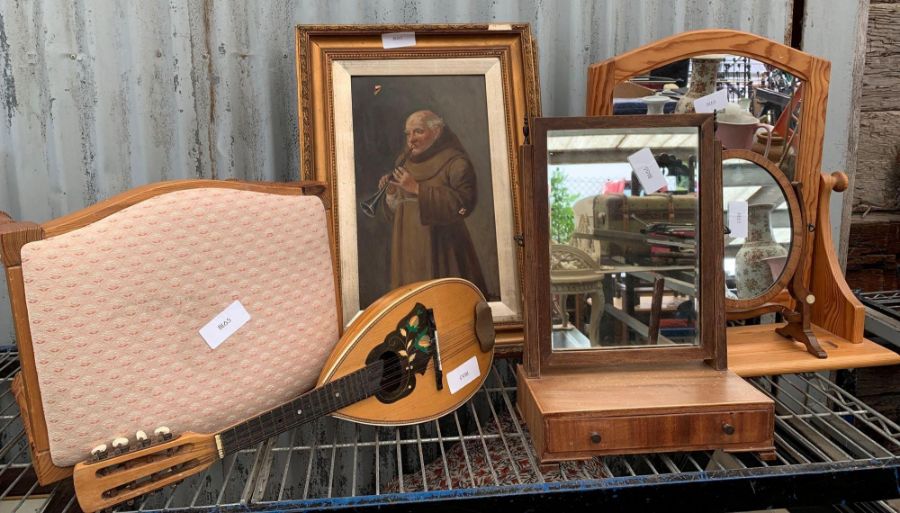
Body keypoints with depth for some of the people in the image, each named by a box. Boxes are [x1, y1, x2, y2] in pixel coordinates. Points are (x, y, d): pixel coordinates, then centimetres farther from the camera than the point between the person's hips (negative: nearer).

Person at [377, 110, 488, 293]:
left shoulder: (456, 163, -5)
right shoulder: (404, 161, 13)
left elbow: (464, 203, -21)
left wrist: (418, 189, -19)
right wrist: (391, 192, -3)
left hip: (441, 250, -5)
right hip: (408, 250, 5)